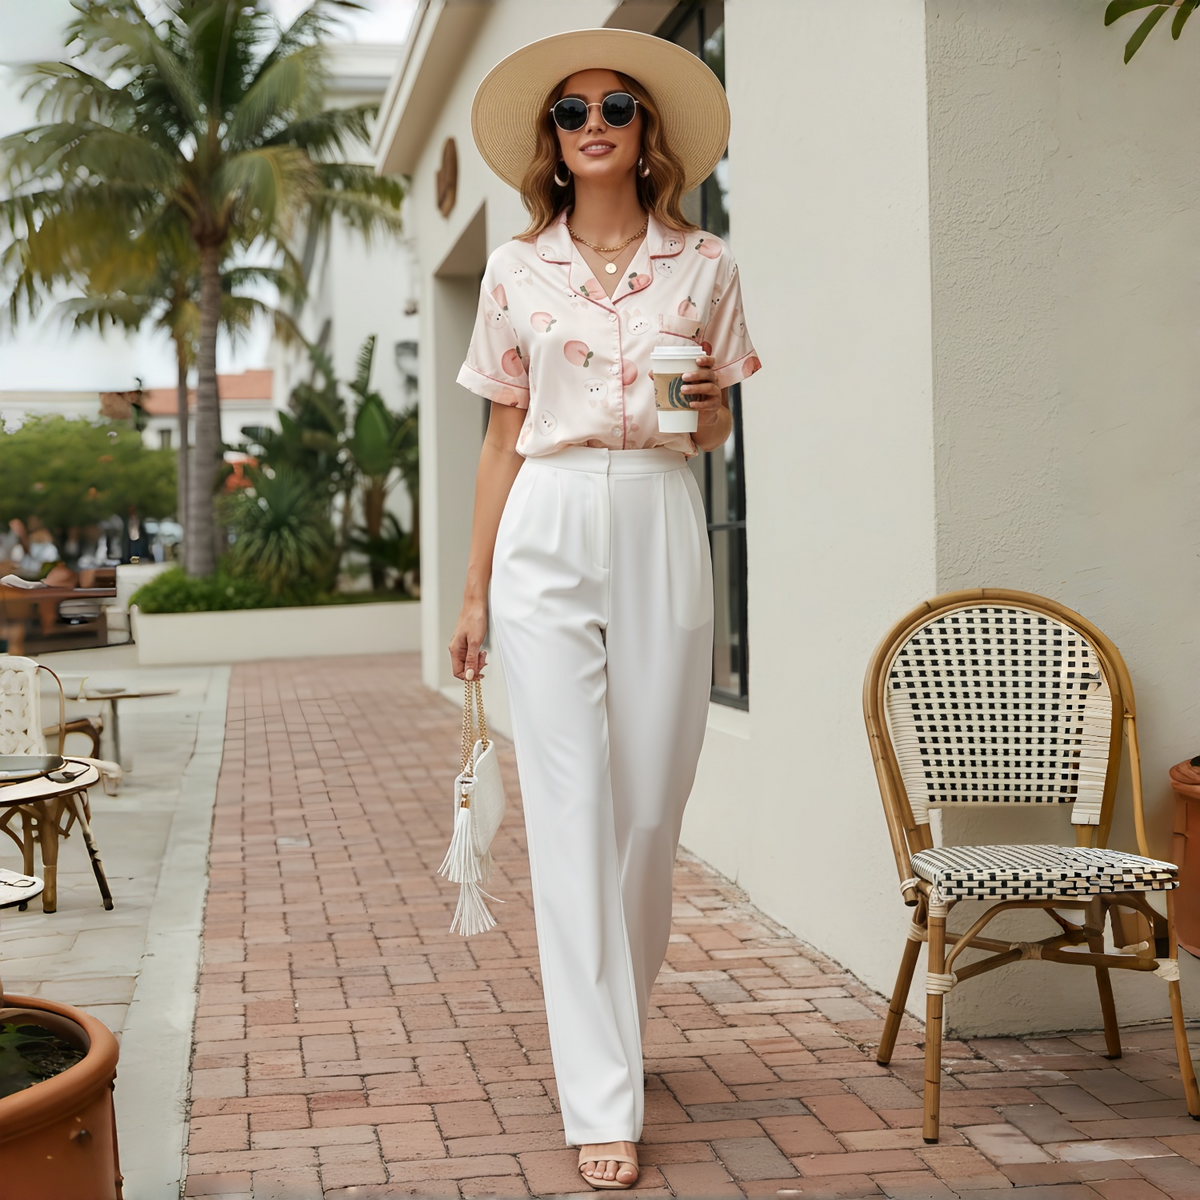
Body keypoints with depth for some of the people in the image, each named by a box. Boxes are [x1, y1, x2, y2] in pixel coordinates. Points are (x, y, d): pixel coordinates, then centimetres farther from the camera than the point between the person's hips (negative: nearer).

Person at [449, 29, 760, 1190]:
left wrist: (706, 405, -9)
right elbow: (503, 439, 11)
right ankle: (602, 1101, -2)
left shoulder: (704, 266, 8)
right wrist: (473, 592, 10)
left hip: (663, 536, 1)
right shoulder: (516, 271, 8)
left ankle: (605, 1019, 28)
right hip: (549, 536, -1)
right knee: (573, 812, -6)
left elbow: (718, 432, 15)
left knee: (651, 807, 3)